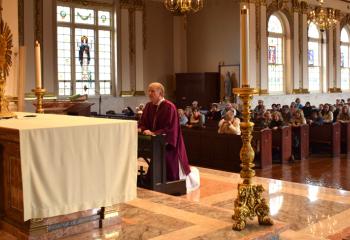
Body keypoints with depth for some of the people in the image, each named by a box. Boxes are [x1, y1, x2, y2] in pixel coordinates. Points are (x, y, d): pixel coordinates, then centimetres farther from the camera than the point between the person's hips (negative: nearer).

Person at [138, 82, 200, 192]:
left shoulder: (169, 107, -19)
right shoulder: (148, 106, 3)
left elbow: (170, 129, -23)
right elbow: (143, 122, 7)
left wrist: (153, 133, -29)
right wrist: (141, 129, -15)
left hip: (169, 144, -6)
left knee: (172, 173, 3)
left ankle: (193, 173, 32)